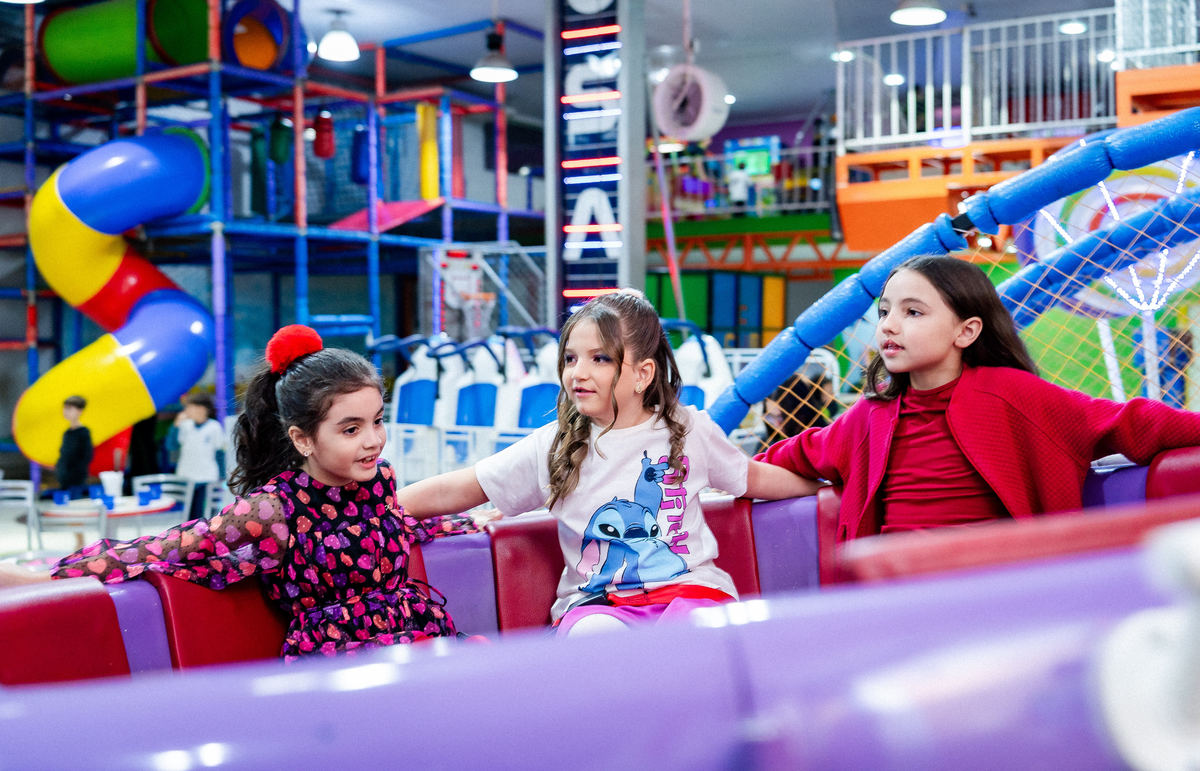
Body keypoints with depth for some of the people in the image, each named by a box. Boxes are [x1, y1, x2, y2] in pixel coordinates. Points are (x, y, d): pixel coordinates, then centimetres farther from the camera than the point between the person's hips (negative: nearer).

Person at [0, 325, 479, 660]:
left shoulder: (379, 479, 6)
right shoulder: (272, 510, -12)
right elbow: (169, 550, -10)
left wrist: (471, 525, 38)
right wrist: (41, 578, -11)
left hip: (421, 636, 7)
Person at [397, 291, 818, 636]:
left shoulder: (689, 430, 7)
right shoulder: (553, 449, 3)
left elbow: (752, 477, 23)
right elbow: (457, 489, 3)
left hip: (689, 589, 1)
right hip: (597, 602, 0)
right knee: (594, 635, -35)